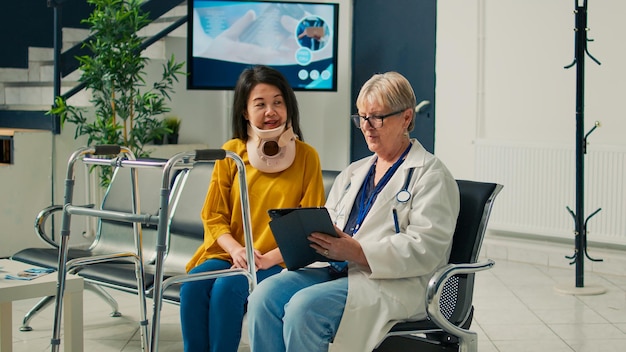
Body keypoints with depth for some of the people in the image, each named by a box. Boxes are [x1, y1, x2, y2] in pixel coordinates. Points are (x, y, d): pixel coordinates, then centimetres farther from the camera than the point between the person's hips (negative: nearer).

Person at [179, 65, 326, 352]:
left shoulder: (306, 156, 0)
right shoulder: (232, 152, 7)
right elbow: (213, 216, 7)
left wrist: (269, 258, -15)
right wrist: (236, 250, -12)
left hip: (279, 262, -3)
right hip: (229, 254, 3)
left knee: (227, 288, -30)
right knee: (193, 284, -26)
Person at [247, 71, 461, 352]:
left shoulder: (431, 174, 0)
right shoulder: (353, 173, 25)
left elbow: (425, 250, -13)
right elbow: (326, 223, 23)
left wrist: (357, 252, -23)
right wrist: (311, 237, -4)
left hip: (397, 284, -7)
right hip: (338, 270, 7)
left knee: (305, 306, -31)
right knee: (265, 295, -20)